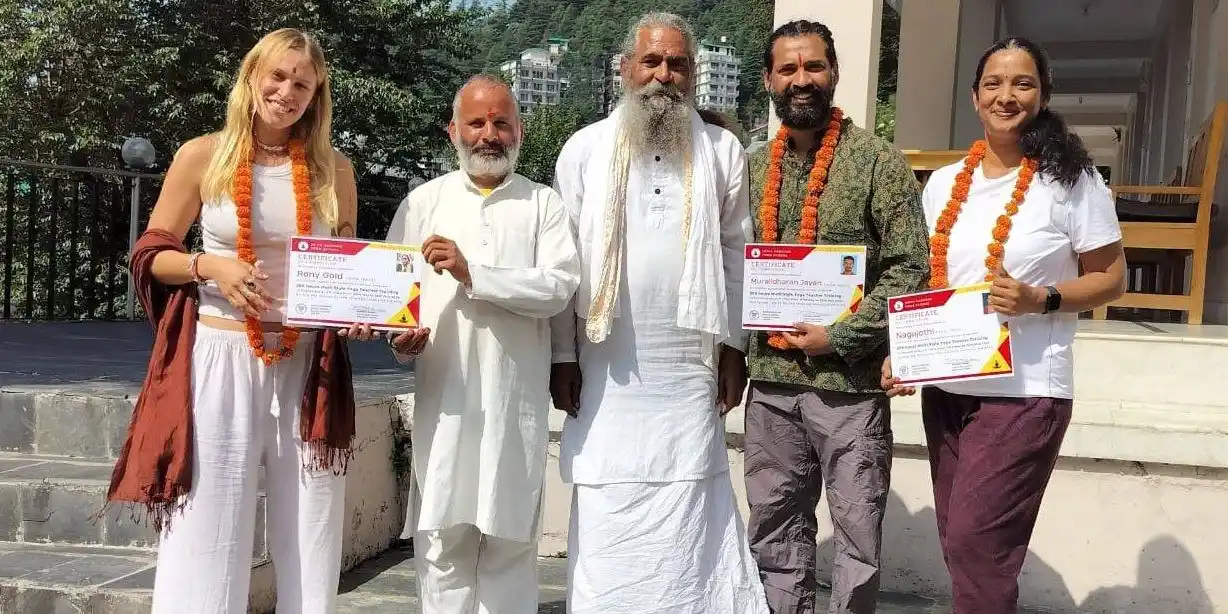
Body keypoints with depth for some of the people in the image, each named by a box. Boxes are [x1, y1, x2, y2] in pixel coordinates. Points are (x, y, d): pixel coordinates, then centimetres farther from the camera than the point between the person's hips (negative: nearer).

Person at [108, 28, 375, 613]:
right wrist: (208, 265, -14)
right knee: (206, 539, 2)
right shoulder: (202, 155, 0)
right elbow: (150, 254, 5)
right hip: (220, 360, -2)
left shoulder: (333, 168, 6)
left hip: (307, 367, 2)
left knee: (309, 539, 8)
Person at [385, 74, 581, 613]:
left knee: (510, 537, 6)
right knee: (443, 535, 2)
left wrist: (473, 273, -15)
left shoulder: (544, 205, 6)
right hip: (444, 393, 1)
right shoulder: (424, 200, 10)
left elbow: (559, 287, -7)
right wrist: (397, 336, -12)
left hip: (517, 395, 0)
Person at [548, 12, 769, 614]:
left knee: (686, 518, 2)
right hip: (607, 367, 0)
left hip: (690, 367, 0)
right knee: (607, 517, 3)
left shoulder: (722, 151, 6)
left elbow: (735, 253, 8)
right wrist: (563, 355, 0)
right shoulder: (585, 149, 4)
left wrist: (734, 348, 4)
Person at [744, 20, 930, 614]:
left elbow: (909, 269, -8)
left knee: (858, 532, 6)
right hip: (770, 382, 4)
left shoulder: (878, 161, -4)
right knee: (776, 532, 12)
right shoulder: (752, 168, 10)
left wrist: (840, 336, -15)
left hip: (850, 381, -4)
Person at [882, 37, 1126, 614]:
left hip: (1025, 392, -5)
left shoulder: (1072, 181, -6)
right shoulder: (943, 183, 8)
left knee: (974, 545, -7)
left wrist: (1040, 299, -19)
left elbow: (1111, 279, -2)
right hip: (945, 388, 5)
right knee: (959, 545, 11)